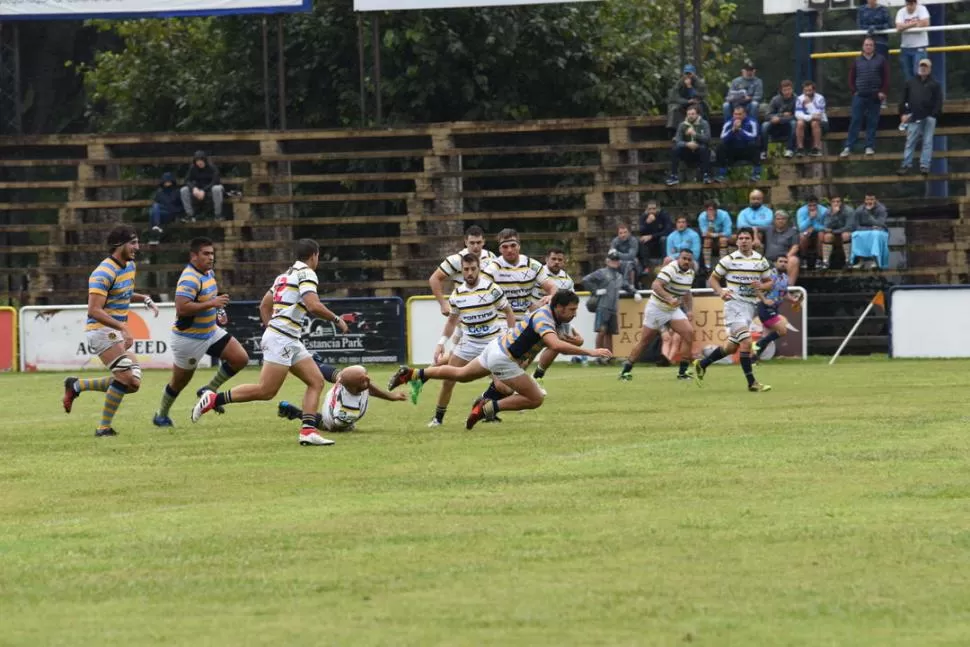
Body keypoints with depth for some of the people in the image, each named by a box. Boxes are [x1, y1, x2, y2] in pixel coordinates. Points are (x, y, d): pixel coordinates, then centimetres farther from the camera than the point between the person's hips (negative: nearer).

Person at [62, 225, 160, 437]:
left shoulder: (129, 266, 11)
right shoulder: (104, 273, -18)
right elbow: (94, 310, -25)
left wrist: (145, 300, 10)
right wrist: (123, 327, -32)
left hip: (118, 332, 9)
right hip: (102, 331, -9)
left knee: (132, 383, 2)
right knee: (127, 378, -18)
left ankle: (76, 386, 14)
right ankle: (104, 427, -8)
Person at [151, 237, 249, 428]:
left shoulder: (209, 273, 5)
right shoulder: (190, 279, -26)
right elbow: (181, 308, -36)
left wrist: (219, 313, 8)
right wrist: (211, 304, -34)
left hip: (211, 331, 8)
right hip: (189, 338, -8)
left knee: (240, 358, -4)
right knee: (179, 382, 8)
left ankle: (209, 390, 12)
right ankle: (161, 415, 32)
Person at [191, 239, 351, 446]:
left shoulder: (285, 275, 20)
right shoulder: (306, 273, -7)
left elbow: (264, 306, 25)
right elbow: (313, 306, -21)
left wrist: (270, 328, 26)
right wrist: (336, 320, -7)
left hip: (291, 342, 10)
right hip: (281, 338, -10)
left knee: (316, 381, 4)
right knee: (266, 391, -12)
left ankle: (308, 430, -6)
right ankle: (214, 399, -8)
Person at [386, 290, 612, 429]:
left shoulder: (548, 311, 2)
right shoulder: (543, 319, -27)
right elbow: (556, 345, -45)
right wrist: (589, 352, -44)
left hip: (496, 348, 10)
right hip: (503, 359, -10)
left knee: (461, 375, 27)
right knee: (535, 399, -8)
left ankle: (413, 374, 32)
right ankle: (489, 407, -3)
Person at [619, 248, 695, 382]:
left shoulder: (690, 273, 4)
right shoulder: (671, 269, -22)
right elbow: (656, 285, -37)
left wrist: (689, 310, 10)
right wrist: (669, 298, -50)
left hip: (674, 310, 6)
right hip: (657, 308, -6)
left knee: (689, 333, -12)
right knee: (645, 341, 0)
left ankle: (683, 372, -7)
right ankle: (626, 370, 13)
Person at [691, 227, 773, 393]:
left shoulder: (761, 261, 6)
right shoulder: (729, 260, -3)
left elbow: (769, 283, 13)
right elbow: (713, 278, 5)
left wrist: (761, 286, -11)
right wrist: (721, 292, -14)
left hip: (751, 305, 5)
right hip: (734, 303, -5)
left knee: (732, 346, 11)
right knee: (746, 342, -19)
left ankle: (702, 364, 30)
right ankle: (751, 383, -16)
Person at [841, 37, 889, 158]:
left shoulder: (880, 61, 6)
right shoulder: (857, 62, 9)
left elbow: (886, 78, 3)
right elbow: (851, 78, 11)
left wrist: (883, 92, -7)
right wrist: (854, 91, -2)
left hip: (874, 97, 0)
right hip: (859, 96, 0)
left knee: (872, 123, 1)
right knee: (855, 121, -4)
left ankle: (870, 147, 7)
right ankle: (848, 147, -5)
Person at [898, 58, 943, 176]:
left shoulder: (935, 84, 7)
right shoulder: (911, 83, 14)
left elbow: (938, 102, 1)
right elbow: (904, 99, 15)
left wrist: (934, 115, -11)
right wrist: (903, 113, 4)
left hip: (929, 117, -2)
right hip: (914, 117, 2)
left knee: (927, 142, -2)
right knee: (910, 142, -1)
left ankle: (925, 166, -1)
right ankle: (906, 165, 1)